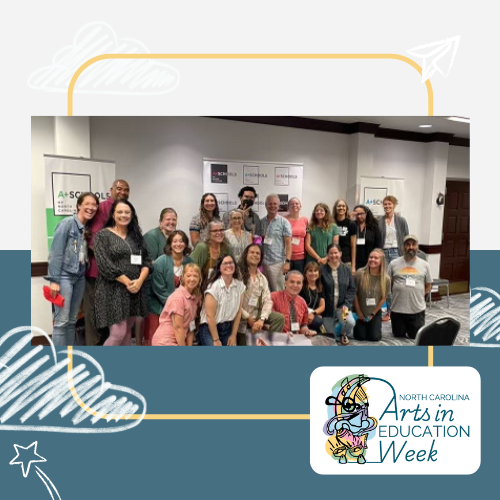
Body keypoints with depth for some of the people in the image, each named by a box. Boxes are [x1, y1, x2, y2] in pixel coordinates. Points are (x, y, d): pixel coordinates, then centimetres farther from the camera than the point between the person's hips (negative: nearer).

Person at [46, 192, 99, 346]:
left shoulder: (88, 227, 10)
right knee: (61, 321, -4)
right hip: (64, 276, -7)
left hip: (80, 277, 7)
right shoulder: (67, 223, -10)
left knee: (72, 320, 13)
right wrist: (54, 280, -16)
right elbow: (55, 253, -13)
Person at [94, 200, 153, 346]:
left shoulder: (136, 236, 13)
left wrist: (139, 280, -11)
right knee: (118, 333, -10)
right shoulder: (103, 235, -3)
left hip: (134, 289, 6)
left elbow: (147, 261, 6)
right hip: (113, 289, -5)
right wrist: (127, 282, -16)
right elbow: (104, 265, -13)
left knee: (128, 330, 13)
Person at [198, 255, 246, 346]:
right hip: (209, 329, -5)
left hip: (228, 329, 5)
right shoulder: (214, 286, -17)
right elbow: (210, 316, -17)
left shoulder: (240, 286, -1)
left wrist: (233, 335, 3)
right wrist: (216, 340, -14)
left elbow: (238, 312, 4)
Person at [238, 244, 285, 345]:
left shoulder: (262, 278, 10)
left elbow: (267, 300, -2)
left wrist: (261, 319, -19)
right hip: (241, 318, -4)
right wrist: (248, 318, -13)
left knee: (279, 318, -15)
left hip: (256, 315, 4)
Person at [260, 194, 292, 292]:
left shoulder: (284, 222, -1)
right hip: (262, 262, 4)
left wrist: (287, 261, -13)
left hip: (277, 262, -4)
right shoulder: (261, 222, 10)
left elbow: (288, 243, -5)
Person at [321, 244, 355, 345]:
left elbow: (351, 289, 2)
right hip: (327, 306, -1)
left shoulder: (346, 269, 2)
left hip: (342, 305, 1)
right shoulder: (322, 270, -8)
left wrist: (346, 304, -11)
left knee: (350, 322, -27)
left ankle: (344, 333, 11)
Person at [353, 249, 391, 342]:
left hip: (375, 313, 1)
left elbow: (383, 298, -4)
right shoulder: (360, 273, -20)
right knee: (360, 336, -3)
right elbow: (354, 294, -13)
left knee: (375, 337, -4)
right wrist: (359, 313, -8)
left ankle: (376, 325, 29)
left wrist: (372, 314, -4)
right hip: (360, 312, -1)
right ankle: (361, 326, 31)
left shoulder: (386, 279, -14)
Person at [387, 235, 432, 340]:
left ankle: (410, 328, 40)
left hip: (417, 309, 0)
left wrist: (419, 296, 0)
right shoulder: (394, 264, -1)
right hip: (397, 309, 0)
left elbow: (428, 285, 9)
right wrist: (399, 294, -1)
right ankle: (403, 327, 44)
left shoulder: (424, 265, 2)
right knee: (398, 335, 11)